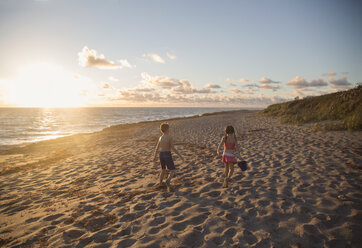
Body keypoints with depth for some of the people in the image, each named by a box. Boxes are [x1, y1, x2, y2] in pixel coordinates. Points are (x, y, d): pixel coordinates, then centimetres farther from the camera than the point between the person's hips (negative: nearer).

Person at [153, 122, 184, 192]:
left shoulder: (160, 138, 6)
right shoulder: (169, 137, -13)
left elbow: (157, 148, 14)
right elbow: (173, 148, -18)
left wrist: (154, 157, 26)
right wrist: (180, 156, -14)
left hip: (161, 155, 7)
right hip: (167, 155, -6)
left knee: (163, 170, 25)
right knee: (172, 171, -3)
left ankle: (161, 183, 34)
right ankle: (168, 181, -28)